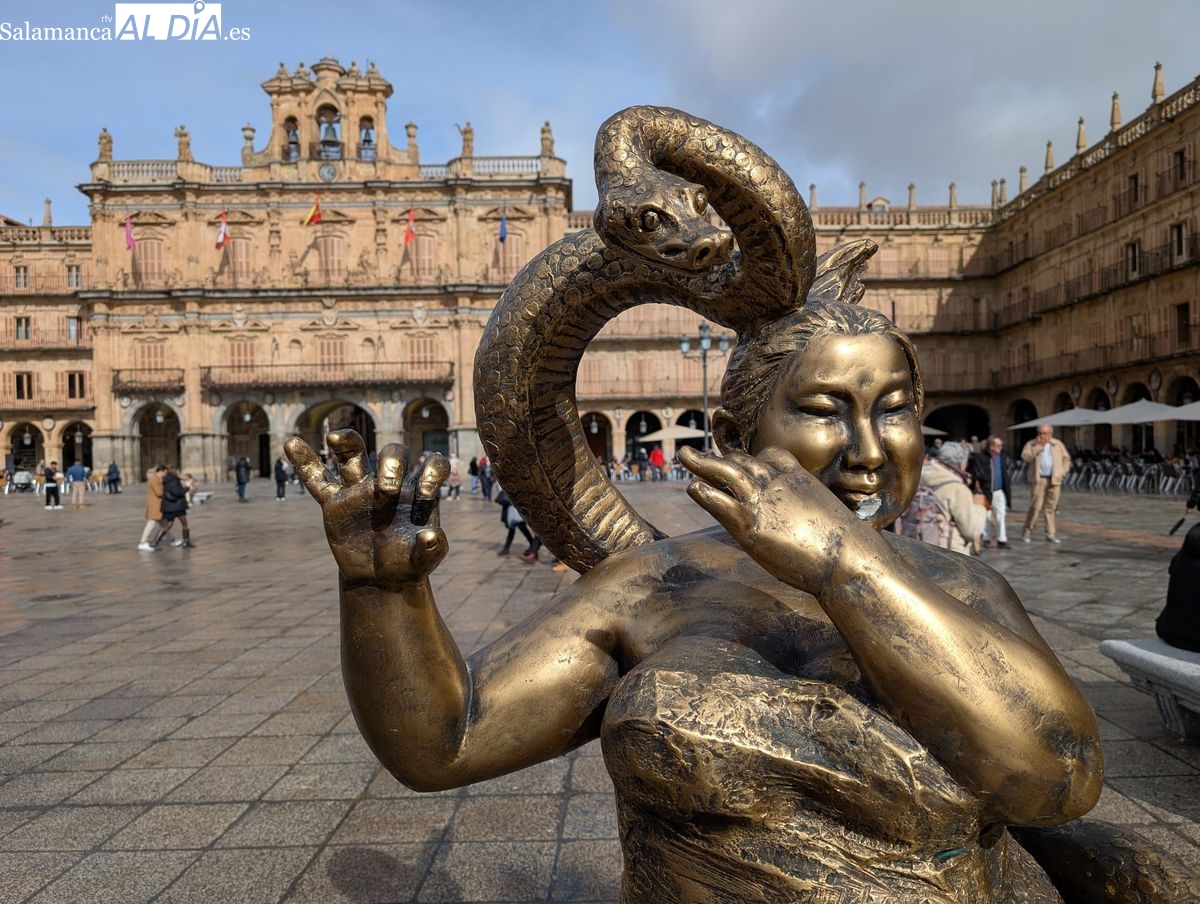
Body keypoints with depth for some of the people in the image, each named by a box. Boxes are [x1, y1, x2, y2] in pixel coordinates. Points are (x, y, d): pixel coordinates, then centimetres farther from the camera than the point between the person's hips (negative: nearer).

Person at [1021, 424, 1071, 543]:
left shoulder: (1058, 444, 12)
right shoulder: (1031, 444, 4)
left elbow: (1066, 458, 16)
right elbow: (1025, 457, -11)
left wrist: (1062, 473, 4)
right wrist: (1038, 446, -13)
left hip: (1054, 480, 3)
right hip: (1038, 479, -3)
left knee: (1051, 508, 6)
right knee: (1035, 506, -9)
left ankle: (1050, 534, 12)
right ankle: (1027, 531, 3)